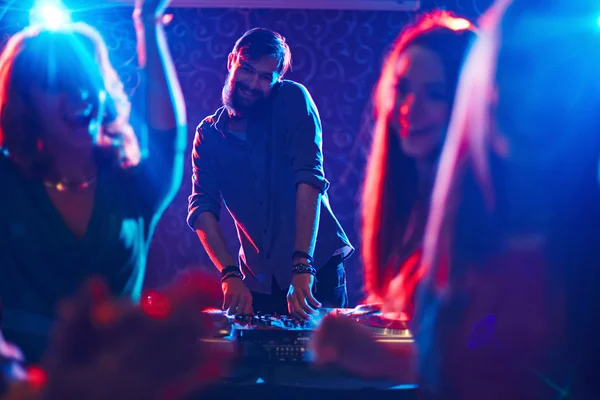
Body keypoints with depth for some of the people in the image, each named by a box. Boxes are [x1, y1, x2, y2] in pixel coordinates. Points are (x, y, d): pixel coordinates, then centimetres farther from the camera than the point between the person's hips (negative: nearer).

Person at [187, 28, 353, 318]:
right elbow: (202, 208, -6)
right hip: (259, 281, 3)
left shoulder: (292, 100, -7)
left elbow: (309, 177, -19)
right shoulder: (208, 134, 3)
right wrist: (230, 274, -23)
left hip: (318, 264, -3)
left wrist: (302, 266, -29)